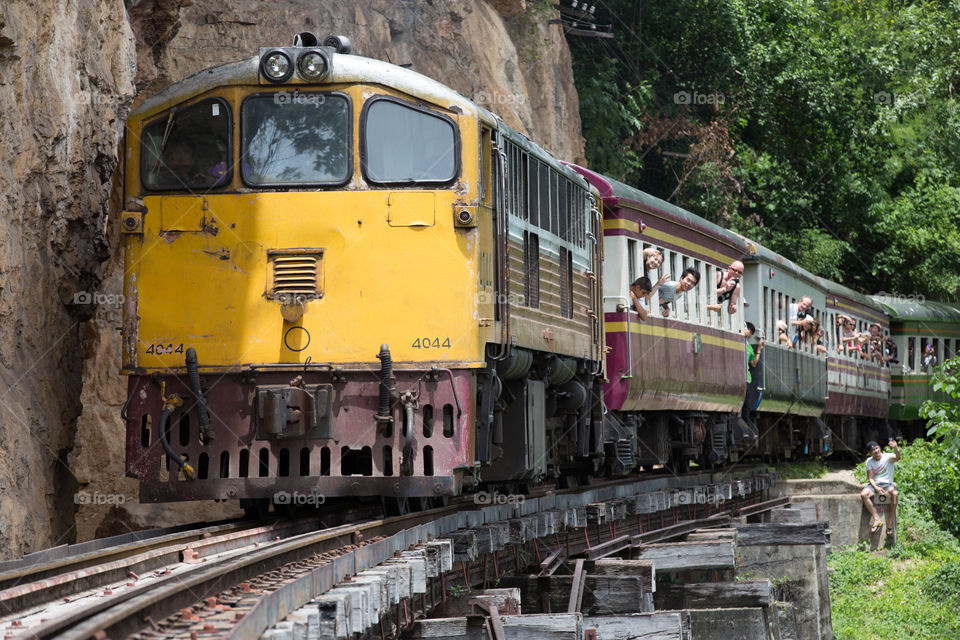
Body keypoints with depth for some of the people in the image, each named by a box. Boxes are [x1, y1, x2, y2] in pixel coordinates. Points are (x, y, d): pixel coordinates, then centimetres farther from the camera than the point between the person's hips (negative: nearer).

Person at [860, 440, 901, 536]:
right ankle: (877, 519, -26)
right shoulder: (869, 461, 9)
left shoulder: (887, 457, 0)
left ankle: (889, 522, -26)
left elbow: (897, 458, -23)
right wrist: (876, 488, -16)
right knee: (864, 494, -30)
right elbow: (870, 478, 4)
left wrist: (896, 449, -46)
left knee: (894, 493, -37)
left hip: (887, 484, -3)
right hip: (874, 484, 3)